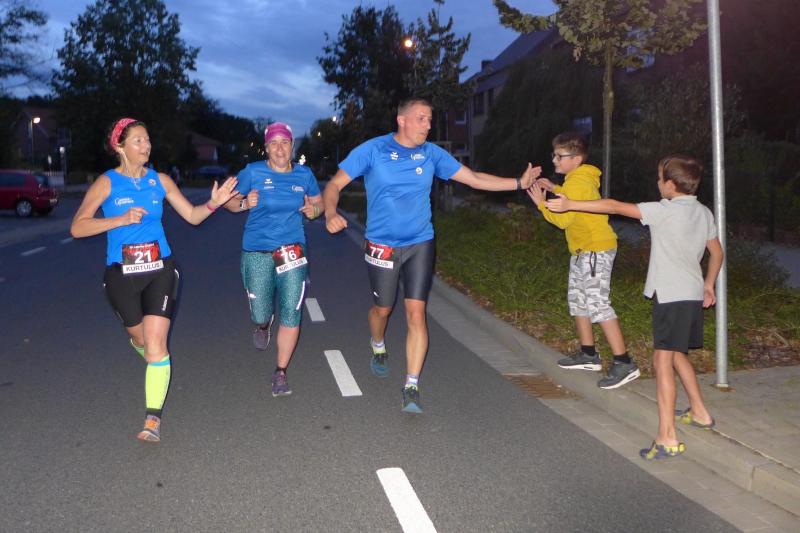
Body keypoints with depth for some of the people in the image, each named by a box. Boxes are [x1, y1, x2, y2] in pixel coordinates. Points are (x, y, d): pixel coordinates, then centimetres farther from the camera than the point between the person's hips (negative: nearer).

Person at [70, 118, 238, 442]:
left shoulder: (160, 181, 3)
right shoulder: (107, 183, -5)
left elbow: (192, 215, 7)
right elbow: (77, 228, -11)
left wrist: (213, 204, -13)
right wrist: (121, 219, -22)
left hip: (160, 269, 0)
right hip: (122, 273, 0)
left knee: (156, 342, -12)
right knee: (140, 337, 17)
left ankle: (153, 417, -7)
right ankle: (156, 363, 54)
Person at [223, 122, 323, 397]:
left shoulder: (304, 174, 4)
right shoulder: (253, 172, -3)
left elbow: (319, 201, 16)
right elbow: (230, 201, 3)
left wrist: (314, 210, -7)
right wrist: (244, 203, -19)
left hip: (293, 251, 1)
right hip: (257, 253, -1)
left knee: (291, 315, -3)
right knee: (260, 315, 3)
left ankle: (281, 373, 14)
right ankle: (263, 325, 45)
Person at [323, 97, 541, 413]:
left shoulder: (432, 154, 1)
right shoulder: (373, 150, -8)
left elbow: (475, 179, 4)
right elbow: (335, 184, -8)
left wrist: (519, 183, -4)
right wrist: (331, 213, -28)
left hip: (420, 244, 2)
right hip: (382, 245, -1)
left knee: (416, 313, -6)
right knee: (383, 307, 13)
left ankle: (411, 387, 0)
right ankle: (378, 350, 48)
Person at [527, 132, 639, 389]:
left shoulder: (577, 183, -18)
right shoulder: (578, 179, 12)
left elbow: (563, 219, -20)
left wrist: (541, 203, -10)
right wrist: (555, 189, 17)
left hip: (596, 250, -11)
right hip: (582, 250, 11)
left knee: (598, 304, -15)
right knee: (577, 299, 17)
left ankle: (624, 363, -14)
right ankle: (588, 354, 27)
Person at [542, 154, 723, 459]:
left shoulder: (665, 211, -13)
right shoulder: (704, 213, 10)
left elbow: (615, 207, -13)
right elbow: (717, 253, 20)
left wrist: (570, 204, -9)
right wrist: (708, 284, 32)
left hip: (671, 295, -9)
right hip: (693, 294, 9)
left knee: (662, 360, -10)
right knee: (676, 354, 24)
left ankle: (667, 437, -14)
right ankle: (699, 413, 37)